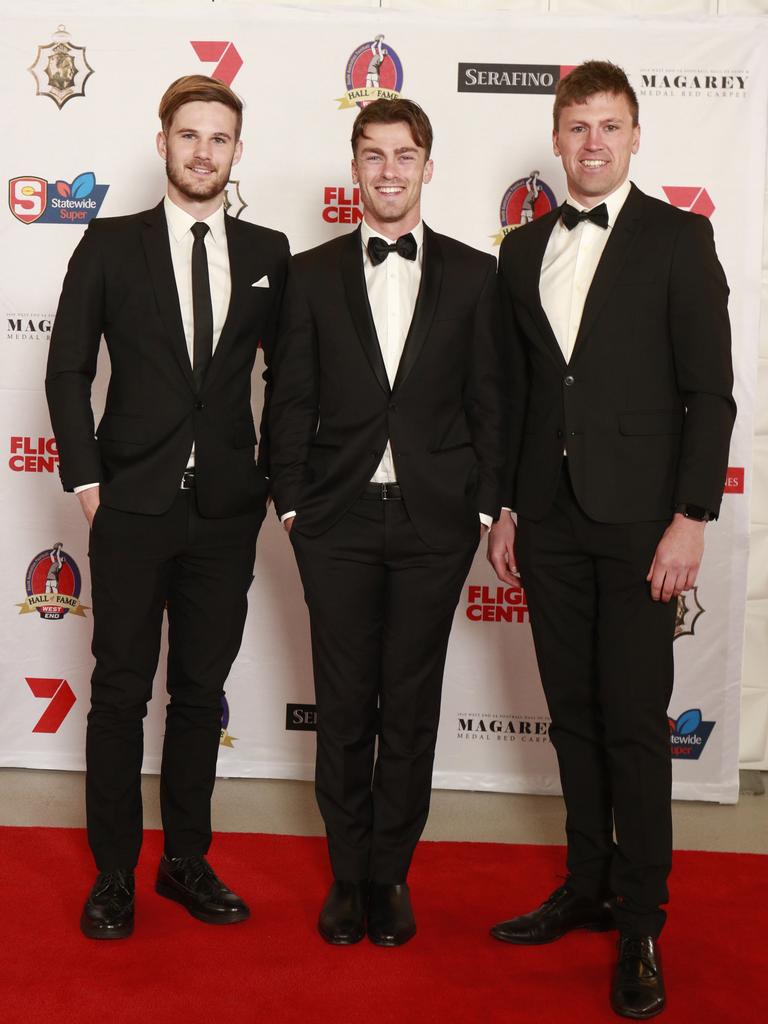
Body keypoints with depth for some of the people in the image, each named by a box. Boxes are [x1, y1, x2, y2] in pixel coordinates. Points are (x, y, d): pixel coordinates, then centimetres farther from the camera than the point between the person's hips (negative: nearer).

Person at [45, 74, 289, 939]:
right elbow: (67, 369, 2)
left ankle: (187, 860, 25)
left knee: (202, 690, 11)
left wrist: (277, 476, 5)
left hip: (226, 510, 2)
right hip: (133, 505, -2)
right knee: (121, 691, 4)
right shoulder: (111, 244, 2)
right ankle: (113, 873, 18)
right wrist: (85, 479, -5)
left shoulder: (267, 253, 7)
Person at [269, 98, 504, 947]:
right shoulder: (312, 275, 6)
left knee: (411, 705, 8)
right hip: (340, 519, 0)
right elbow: (290, 400, 5)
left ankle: (390, 874, 22)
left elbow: (487, 401, 4)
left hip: (435, 521, 0)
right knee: (344, 706, 7)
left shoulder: (472, 275, 5)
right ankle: (349, 873, 22)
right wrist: (291, 502, -1)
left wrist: (485, 505, -1)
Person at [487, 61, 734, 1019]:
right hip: (550, 519, 5)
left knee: (634, 721, -1)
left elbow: (709, 391, -6)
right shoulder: (524, 249, 12)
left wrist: (691, 518, -12)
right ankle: (587, 885, 26)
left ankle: (641, 921, 12)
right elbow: (517, 390, 14)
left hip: (638, 518, -4)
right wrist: (505, 507, 10)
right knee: (573, 713, 12)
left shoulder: (677, 237, -1)